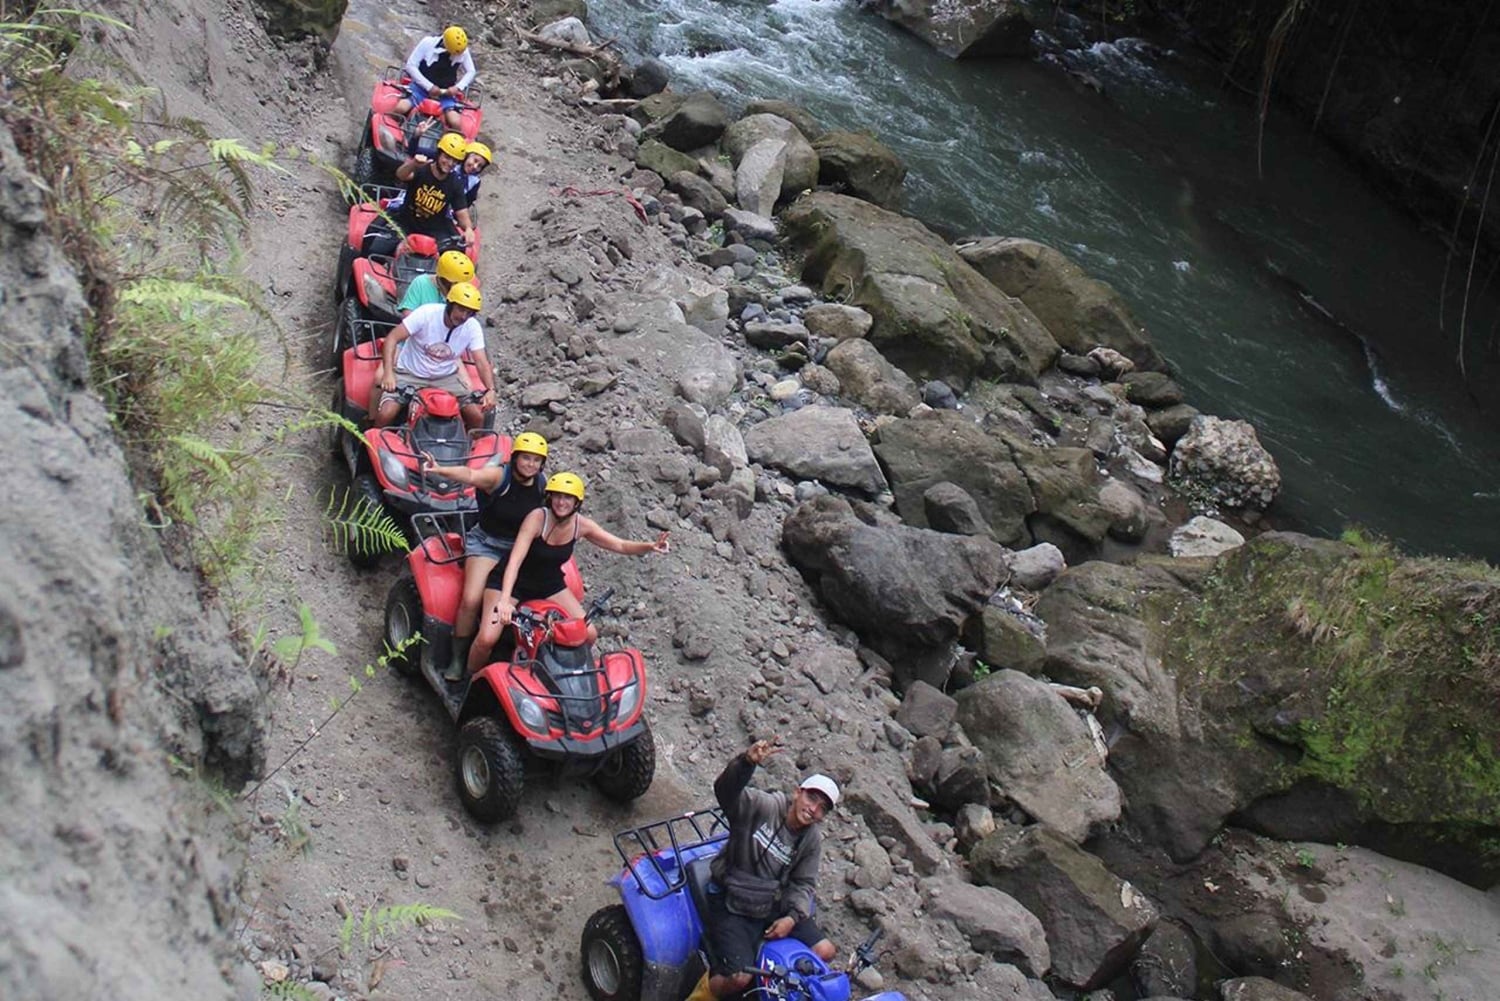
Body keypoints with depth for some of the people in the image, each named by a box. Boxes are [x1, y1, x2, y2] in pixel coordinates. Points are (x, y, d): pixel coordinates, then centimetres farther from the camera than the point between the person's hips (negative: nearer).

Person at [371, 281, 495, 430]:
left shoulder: (472, 327, -12)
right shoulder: (426, 313, -21)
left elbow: (482, 362, -15)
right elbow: (392, 338, -23)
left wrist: (490, 390, -34)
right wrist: (388, 372, -36)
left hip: (446, 377, 3)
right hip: (410, 374, -3)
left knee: (477, 416, -12)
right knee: (385, 414, -21)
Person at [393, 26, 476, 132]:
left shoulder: (463, 50, -7)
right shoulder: (428, 43, -15)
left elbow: (470, 72, 7)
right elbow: (410, 66, -12)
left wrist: (458, 87, -11)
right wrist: (429, 86, -19)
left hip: (446, 92, 1)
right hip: (422, 86, -1)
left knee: (455, 122, -26)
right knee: (400, 108, -27)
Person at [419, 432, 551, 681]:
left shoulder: (542, 485, 0)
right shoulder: (499, 477, -16)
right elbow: (470, 475, -35)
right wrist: (440, 469, -52)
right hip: (486, 543, -4)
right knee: (471, 600, -19)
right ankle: (458, 659, 0)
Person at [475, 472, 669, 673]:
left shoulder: (582, 525, -11)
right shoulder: (538, 518, -27)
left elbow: (621, 545, -7)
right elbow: (515, 560, -36)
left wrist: (650, 546, -28)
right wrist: (505, 599, -50)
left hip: (550, 584, 5)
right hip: (512, 582, -5)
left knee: (589, 635, -7)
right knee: (487, 639, -22)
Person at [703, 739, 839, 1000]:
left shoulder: (812, 840, 2)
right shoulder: (764, 806, -16)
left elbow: (804, 884, 6)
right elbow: (725, 791, -33)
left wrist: (793, 916, -14)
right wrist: (747, 762, -53)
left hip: (774, 907, 6)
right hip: (732, 907, -6)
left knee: (825, 952, -1)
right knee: (739, 978, -21)